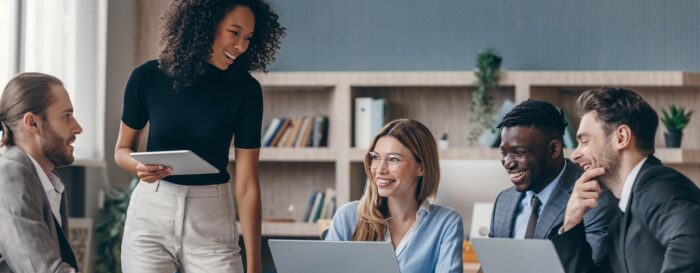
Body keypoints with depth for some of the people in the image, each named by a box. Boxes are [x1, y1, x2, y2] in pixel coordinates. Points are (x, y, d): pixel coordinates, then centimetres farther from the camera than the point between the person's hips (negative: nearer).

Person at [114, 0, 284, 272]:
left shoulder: (245, 90, -8)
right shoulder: (148, 77, -5)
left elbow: (246, 184, -9)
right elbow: (123, 149, 9)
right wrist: (139, 166, -15)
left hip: (211, 222, 0)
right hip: (150, 214, 1)